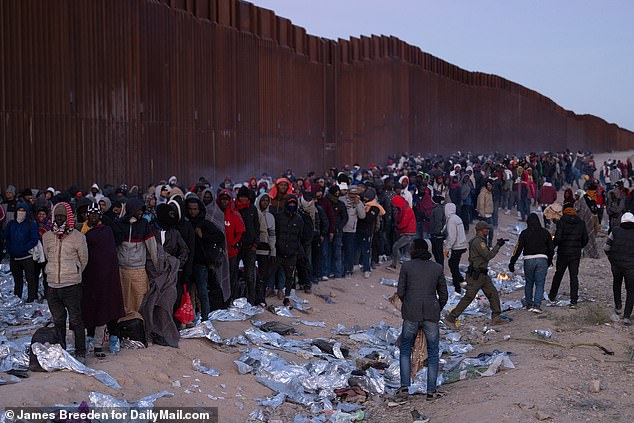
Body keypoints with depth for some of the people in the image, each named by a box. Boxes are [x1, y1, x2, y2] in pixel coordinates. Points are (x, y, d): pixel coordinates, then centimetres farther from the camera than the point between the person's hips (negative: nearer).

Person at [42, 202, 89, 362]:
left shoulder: (78, 236, -5)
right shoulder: (47, 237, 6)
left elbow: (84, 260, 6)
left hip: (72, 285, -4)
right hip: (53, 286, 4)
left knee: (76, 320, 1)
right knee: (58, 320, 13)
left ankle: (80, 353, 10)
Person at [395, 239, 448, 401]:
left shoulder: (406, 266, 0)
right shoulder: (437, 268, 6)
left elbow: (400, 292, 1)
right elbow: (443, 295, 8)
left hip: (411, 315, -1)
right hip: (431, 315, 1)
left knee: (405, 350, 15)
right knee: (433, 353, 11)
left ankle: (404, 387, 6)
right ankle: (431, 391, 8)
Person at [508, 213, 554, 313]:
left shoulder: (524, 233, 0)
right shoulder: (545, 233, 7)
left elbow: (518, 249, -4)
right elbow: (551, 249, 12)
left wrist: (512, 262, -1)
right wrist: (550, 260, 27)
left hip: (529, 260, 0)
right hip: (542, 260, 0)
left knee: (529, 283, 15)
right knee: (540, 284, 2)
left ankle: (529, 304, 21)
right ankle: (537, 305, -10)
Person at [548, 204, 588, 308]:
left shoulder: (561, 222, -11)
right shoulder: (581, 223, 1)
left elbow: (558, 238, -18)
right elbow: (585, 239, 6)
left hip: (563, 253, -2)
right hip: (576, 254, 2)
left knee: (558, 274, 15)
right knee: (574, 276, 4)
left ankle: (552, 296, 29)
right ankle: (574, 301, -2)